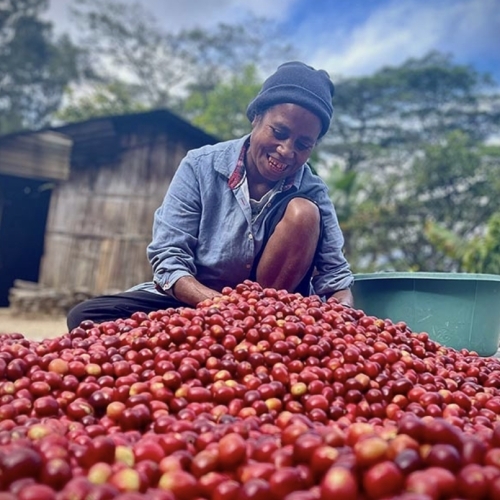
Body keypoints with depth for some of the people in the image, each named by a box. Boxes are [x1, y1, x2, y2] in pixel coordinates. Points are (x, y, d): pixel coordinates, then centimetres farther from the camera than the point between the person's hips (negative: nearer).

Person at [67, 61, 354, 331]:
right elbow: (168, 259, -17)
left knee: (303, 212, -22)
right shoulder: (201, 166, -13)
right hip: (194, 302, 0)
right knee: (87, 318, -22)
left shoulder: (313, 192, -10)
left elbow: (337, 278, -12)